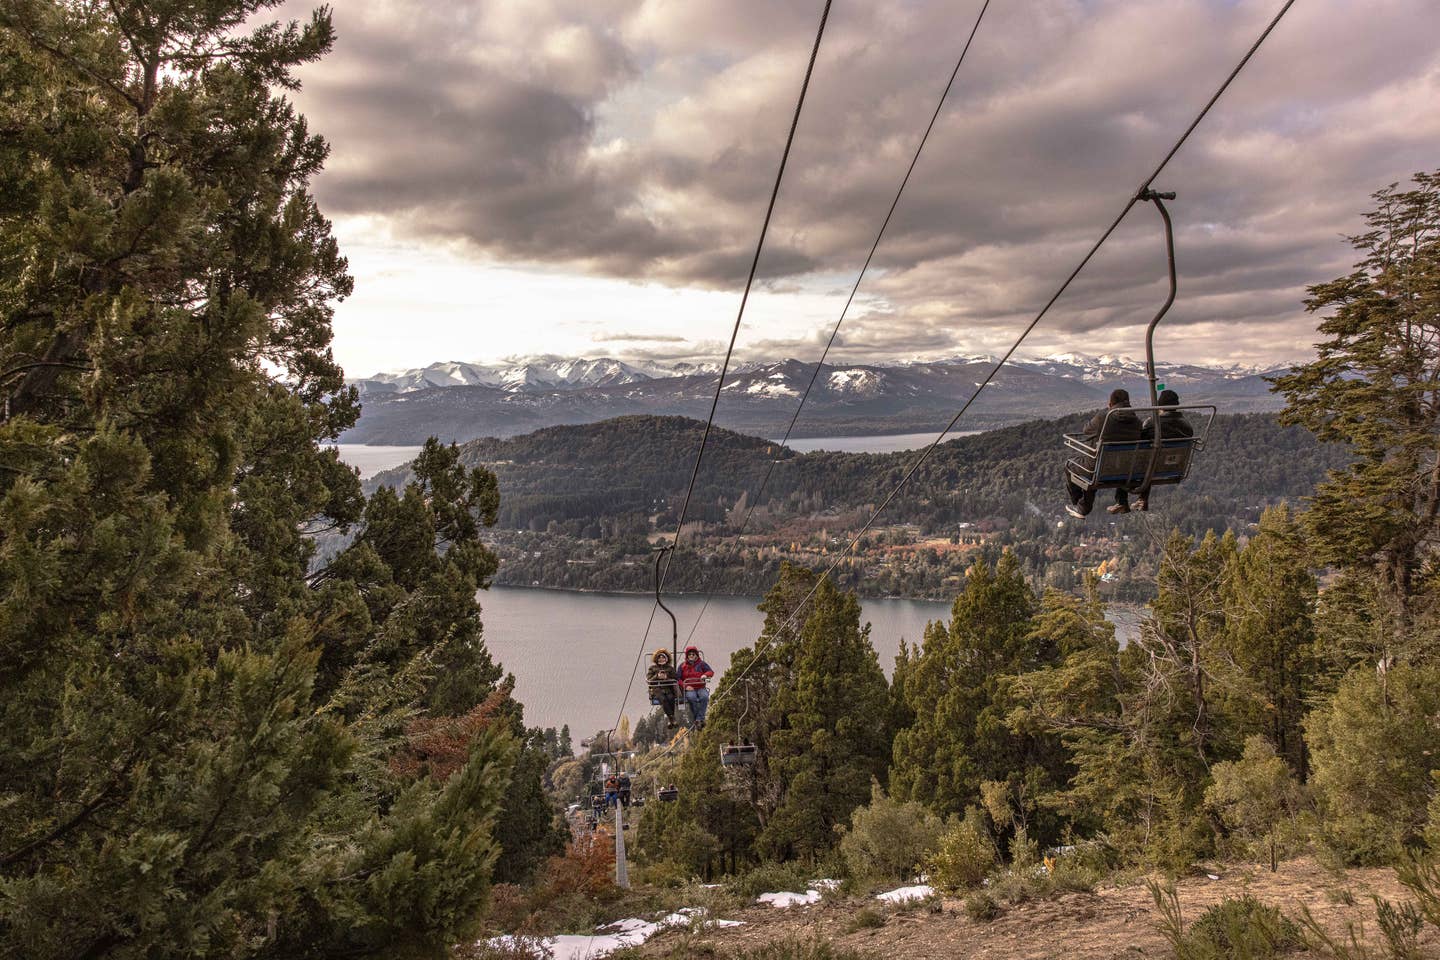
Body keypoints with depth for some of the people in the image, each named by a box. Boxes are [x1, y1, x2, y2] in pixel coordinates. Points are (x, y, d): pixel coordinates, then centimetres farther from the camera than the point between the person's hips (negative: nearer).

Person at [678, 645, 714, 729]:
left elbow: (711, 672, 5)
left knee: (704, 696, -32)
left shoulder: (701, 664, 13)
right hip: (689, 689, -1)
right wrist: (685, 686, -12)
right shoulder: (682, 666, 11)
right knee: (692, 698, -35)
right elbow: (678, 679, 6)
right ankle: (695, 720, -31)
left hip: (701, 688, 1)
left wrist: (705, 675, -19)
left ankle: (699, 718, -31)